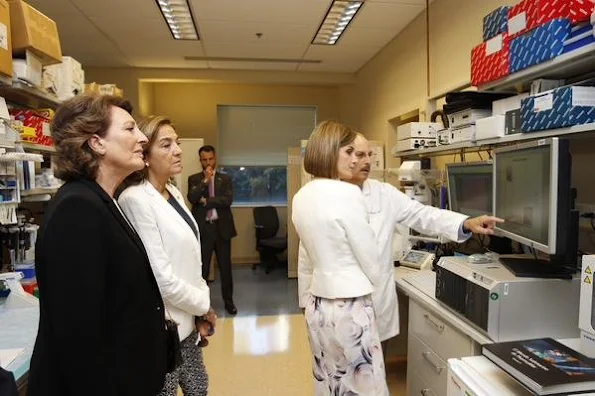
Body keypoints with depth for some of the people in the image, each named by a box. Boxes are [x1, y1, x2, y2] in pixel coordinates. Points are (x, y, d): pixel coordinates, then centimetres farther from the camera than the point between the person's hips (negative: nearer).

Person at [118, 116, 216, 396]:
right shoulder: (136, 199, -20)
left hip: (186, 319, 8)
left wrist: (200, 312, 4)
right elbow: (160, 276, -23)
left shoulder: (174, 193, 6)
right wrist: (204, 306, -9)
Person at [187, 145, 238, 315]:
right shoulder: (194, 179, 5)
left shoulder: (225, 178, 6)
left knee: (225, 267, 9)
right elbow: (192, 198, -12)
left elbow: (228, 200, -9)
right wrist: (205, 180, -16)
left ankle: (228, 301, 22)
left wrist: (206, 201, -10)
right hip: (202, 228, -1)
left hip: (222, 227, 1)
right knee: (202, 267, 6)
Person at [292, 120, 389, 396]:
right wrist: (375, 289, 8)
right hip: (350, 307, -8)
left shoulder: (302, 197, 4)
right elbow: (369, 257, -11)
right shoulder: (347, 193, -19)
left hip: (318, 305, 8)